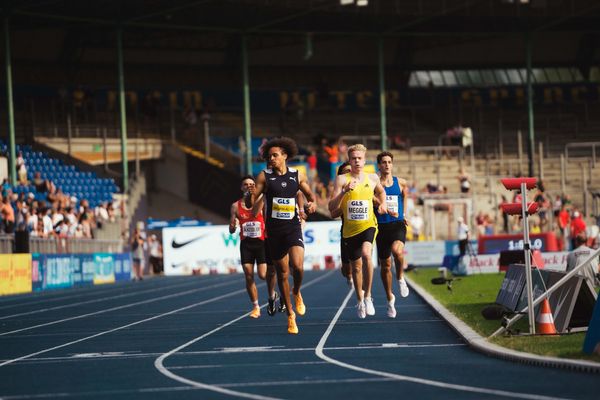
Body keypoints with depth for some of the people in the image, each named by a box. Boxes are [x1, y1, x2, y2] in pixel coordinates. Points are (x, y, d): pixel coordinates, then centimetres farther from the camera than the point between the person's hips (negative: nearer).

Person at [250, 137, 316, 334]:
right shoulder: (264, 176, -1)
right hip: (274, 229, 1)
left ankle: (297, 293, 12)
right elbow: (252, 200, -3)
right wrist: (251, 198, -25)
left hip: (293, 227, -1)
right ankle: (290, 315, 19)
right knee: (282, 273, 5)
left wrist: (312, 204, -5)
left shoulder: (298, 175, 3)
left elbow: (310, 195, 16)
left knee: (297, 266, -22)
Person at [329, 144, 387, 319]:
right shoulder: (342, 179, -5)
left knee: (366, 253, -29)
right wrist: (344, 191, -23)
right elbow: (332, 208, -11)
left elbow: (381, 191, 28)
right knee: (356, 266, 12)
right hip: (350, 229, 1)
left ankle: (368, 296, -19)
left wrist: (383, 204, 12)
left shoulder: (372, 178, 3)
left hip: (368, 225, -1)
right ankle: (360, 301, 34)